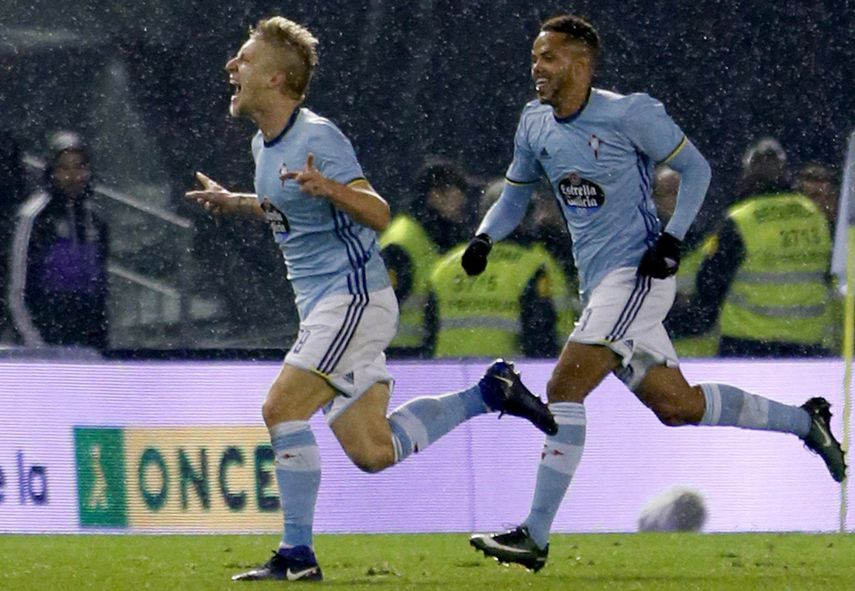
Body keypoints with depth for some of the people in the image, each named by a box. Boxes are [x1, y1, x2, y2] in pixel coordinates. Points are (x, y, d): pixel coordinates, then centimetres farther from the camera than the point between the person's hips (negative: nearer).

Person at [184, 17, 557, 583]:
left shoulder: (317, 139, -15)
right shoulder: (265, 143, 13)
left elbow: (379, 215, -20)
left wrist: (328, 187, -36)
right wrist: (234, 202, 21)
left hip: (353, 297, -10)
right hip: (325, 305, 10)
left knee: (282, 410, -16)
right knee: (373, 451, 7)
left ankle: (297, 554, -11)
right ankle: (491, 392, 20)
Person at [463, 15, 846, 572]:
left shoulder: (629, 114, -13)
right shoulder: (534, 124, 8)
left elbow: (695, 168, -4)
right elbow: (514, 196, 20)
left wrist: (673, 239, -15)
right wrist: (484, 238, 0)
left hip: (637, 272, -8)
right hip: (599, 283, 8)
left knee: (565, 389, -18)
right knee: (675, 405, 13)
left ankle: (535, 536, -19)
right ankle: (802, 421, 30)